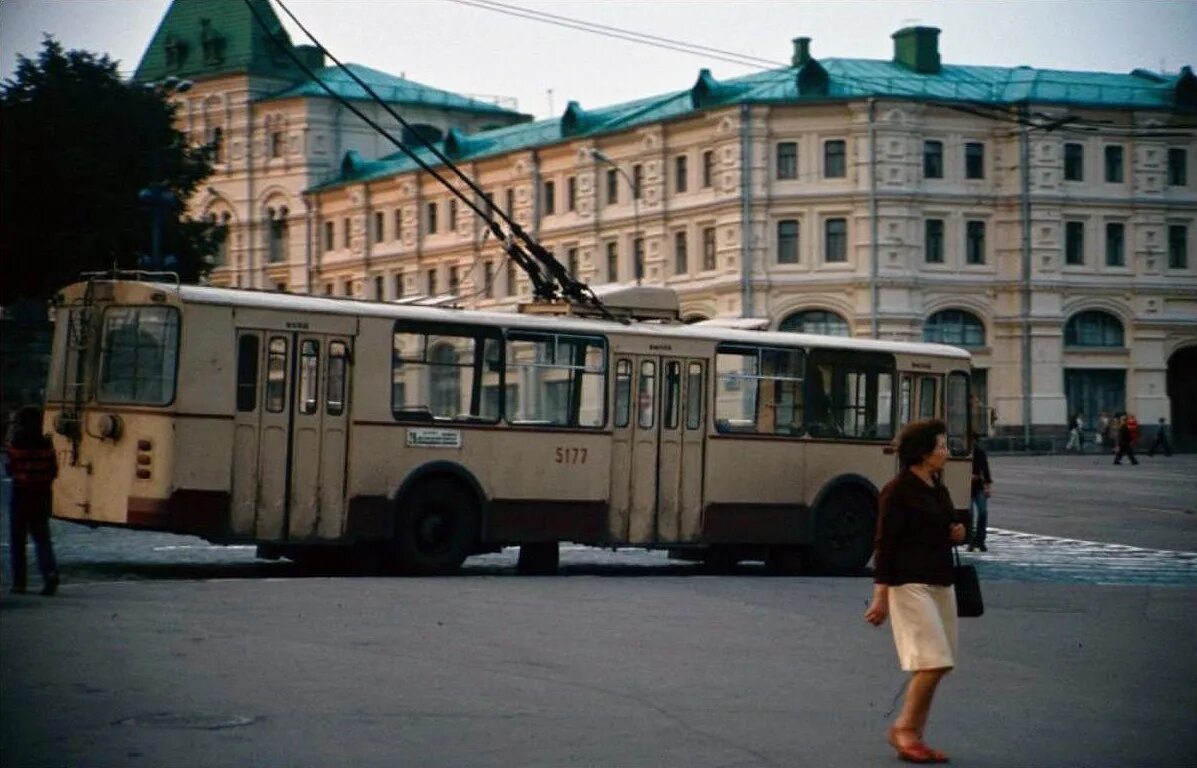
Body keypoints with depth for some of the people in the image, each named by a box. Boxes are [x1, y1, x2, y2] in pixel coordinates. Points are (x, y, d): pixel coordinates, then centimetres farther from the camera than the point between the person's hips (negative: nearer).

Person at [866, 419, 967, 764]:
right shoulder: (898, 491, -9)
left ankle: (913, 736, 14)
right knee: (933, 661, -14)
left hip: (940, 583, 8)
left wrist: (956, 535, 4)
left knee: (936, 665, 6)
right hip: (910, 584, -8)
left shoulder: (938, 490, 14)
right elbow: (885, 544, -11)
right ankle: (904, 728, 0)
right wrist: (880, 596, -14)